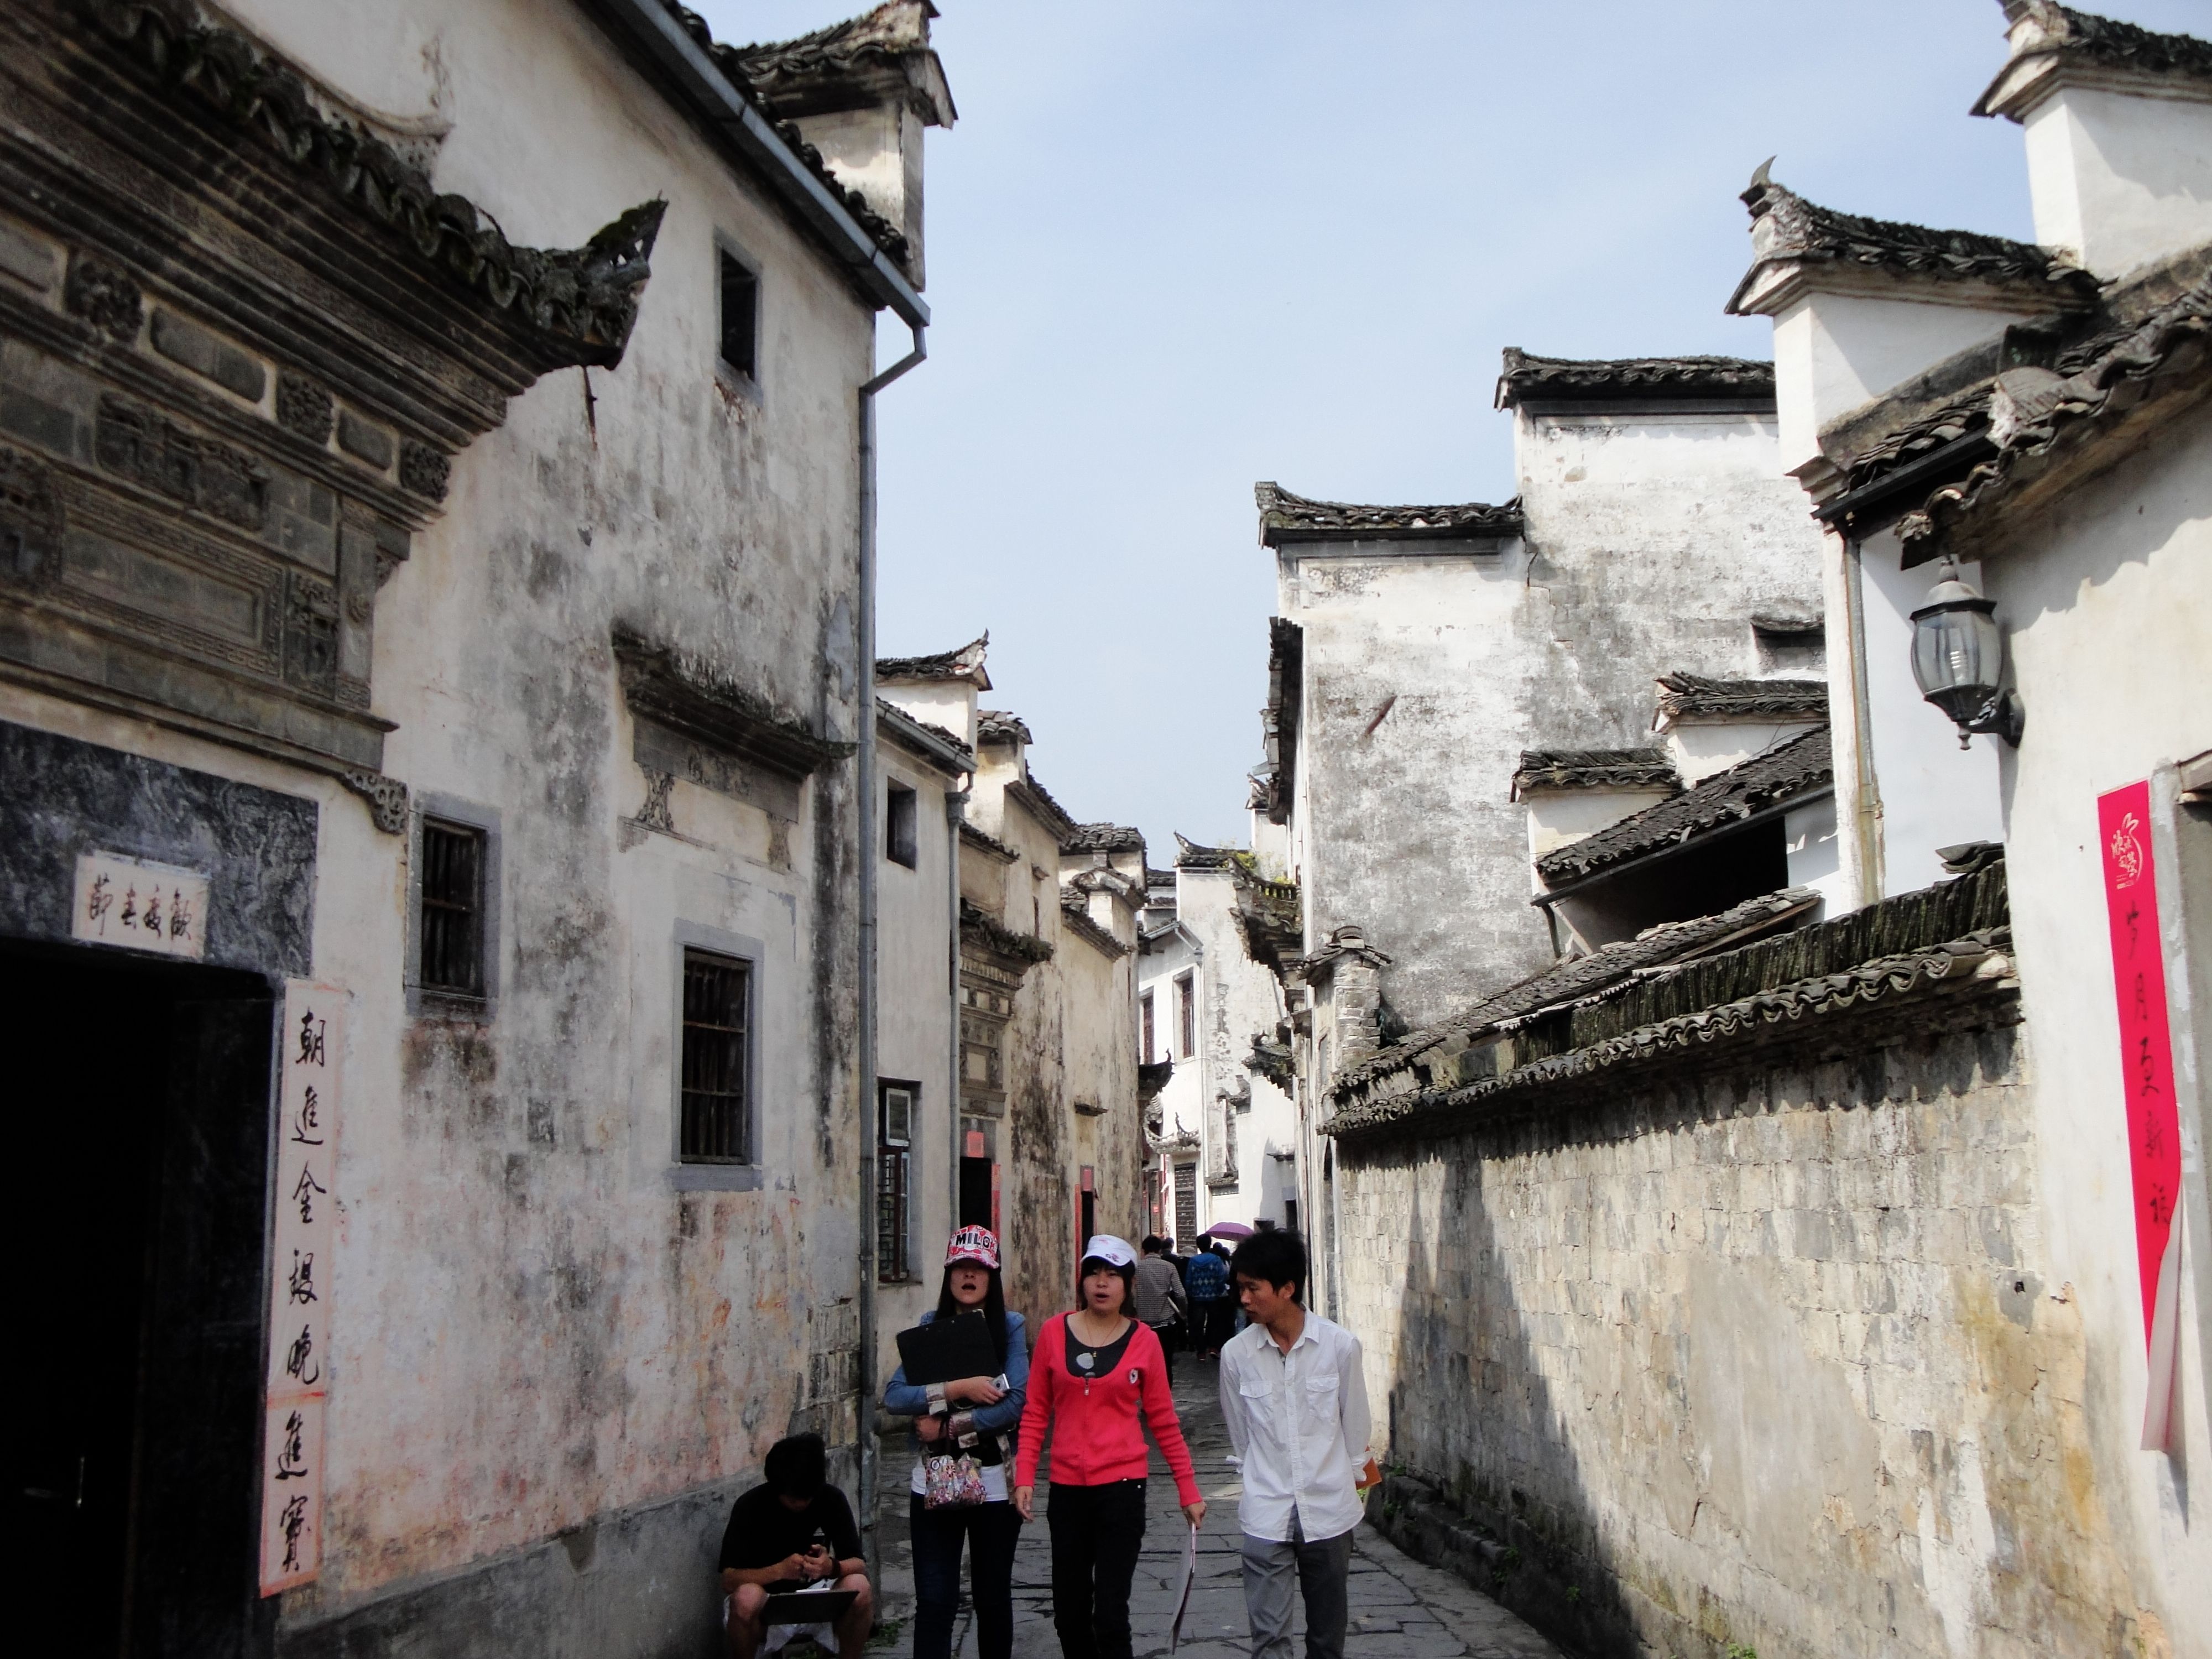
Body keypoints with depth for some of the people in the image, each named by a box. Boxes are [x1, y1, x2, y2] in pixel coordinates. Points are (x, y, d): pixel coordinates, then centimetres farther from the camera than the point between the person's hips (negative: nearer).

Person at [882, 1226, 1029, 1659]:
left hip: (993, 1481, -1)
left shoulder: (1010, 1327, -2)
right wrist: (958, 1388, -19)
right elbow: (893, 1397, -9)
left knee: (993, 1598, 11)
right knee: (934, 1602, 1)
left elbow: (1016, 1403, -14)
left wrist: (948, 1427, -14)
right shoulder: (930, 1327, 3)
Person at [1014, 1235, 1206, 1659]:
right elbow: (1036, 1411, 5)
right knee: (1068, 1615, 11)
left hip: (1122, 1487, -2)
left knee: (1110, 1615, -5)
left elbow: (1163, 1421, 4)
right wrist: (1025, 1475, -3)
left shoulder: (1143, 1341, -2)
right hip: (1067, 1488, 2)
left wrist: (1188, 1490, 3)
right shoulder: (1054, 1332, 1)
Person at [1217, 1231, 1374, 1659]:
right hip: (1266, 1515, 0)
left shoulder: (1341, 1345, -9)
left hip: (1329, 1510, 0)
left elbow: (1354, 1425, 3)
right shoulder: (1236, 1353, -6)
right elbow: (1241, 1433, 6)